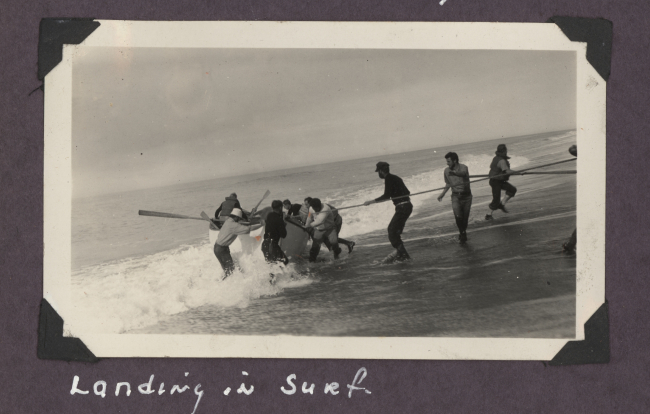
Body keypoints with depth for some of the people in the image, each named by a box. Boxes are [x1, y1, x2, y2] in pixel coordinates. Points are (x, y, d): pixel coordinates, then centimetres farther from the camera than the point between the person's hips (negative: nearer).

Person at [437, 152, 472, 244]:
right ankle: (462, 233, 1)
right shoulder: (447, 171, -2)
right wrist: (443, 194, 5)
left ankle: (463, 232, 30)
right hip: (456, 196, 1)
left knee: (465, 217, 6)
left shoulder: (463, 168, -15)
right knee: (458, 216, -18)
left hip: (466, 195, -1)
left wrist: (454, 173, -62)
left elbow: (462, 173, -41)